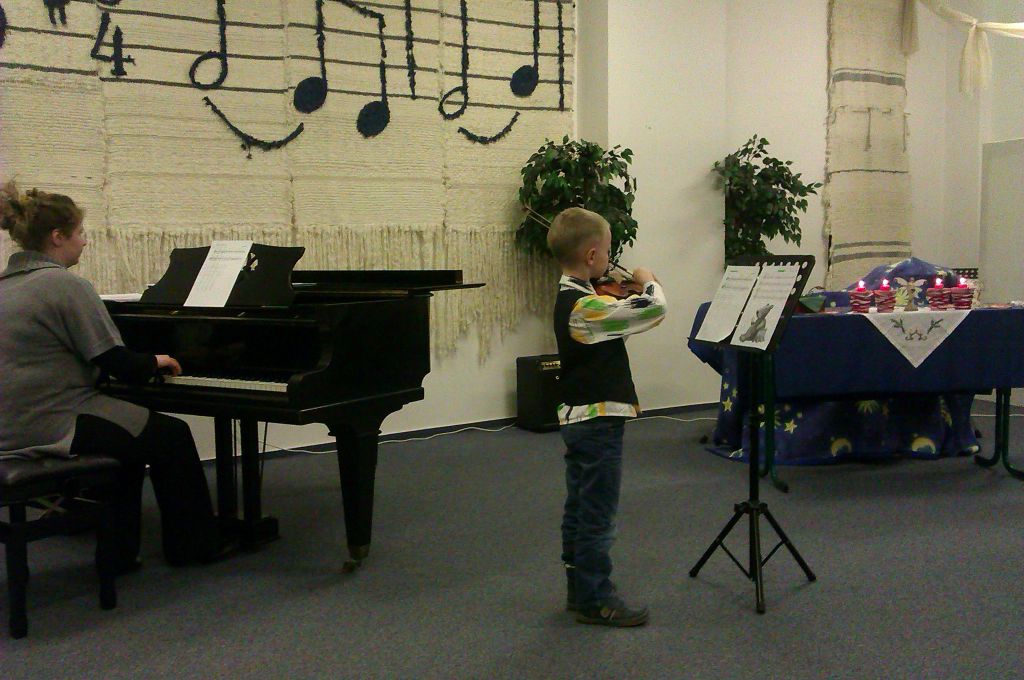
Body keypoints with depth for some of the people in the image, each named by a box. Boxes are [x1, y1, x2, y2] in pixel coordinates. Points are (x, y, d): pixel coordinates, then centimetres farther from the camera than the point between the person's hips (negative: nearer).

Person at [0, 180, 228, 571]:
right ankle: (193, 545, 19)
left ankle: (118, 551, 26)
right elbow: (117, 363, -15)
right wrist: (155, 362, 7)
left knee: (133, 429, 25)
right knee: (170, 436, 6)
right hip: (50, 430, -9)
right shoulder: (65, 285, -15)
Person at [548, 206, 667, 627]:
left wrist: (630, 289, 6)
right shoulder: (586, 307, -23)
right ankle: (595, 601, 10)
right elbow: (654, 309, -28)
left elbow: (611, 327, 19)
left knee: (578, 512, 16)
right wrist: (648, 281, -9)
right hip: (598, 422, -10)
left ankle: (580, 591, 27)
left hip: (576, 419, 10)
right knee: (597, 517, 0)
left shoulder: (569, 299, 8)